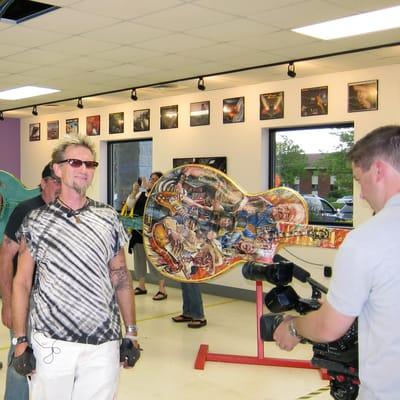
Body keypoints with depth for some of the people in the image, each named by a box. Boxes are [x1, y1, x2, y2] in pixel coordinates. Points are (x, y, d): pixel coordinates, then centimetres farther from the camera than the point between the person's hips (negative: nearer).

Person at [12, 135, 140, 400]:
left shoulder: (108, 218, 4)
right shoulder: (36, 222, 0)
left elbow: (121, 277, 9)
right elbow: (22, 283, 2)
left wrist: (132, 333, 7)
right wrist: (21, 341, -2)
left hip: (104, 344, 2)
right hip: (51, 345, -1)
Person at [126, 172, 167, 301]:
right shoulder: (141, 194, 14)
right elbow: (130, 205, 8)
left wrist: (148, 189, -26)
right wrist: (134, 191, -5)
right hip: (138, 231, 7)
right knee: (139, 258, 14)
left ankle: (162, 290, -1)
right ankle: (141, 286, 27)